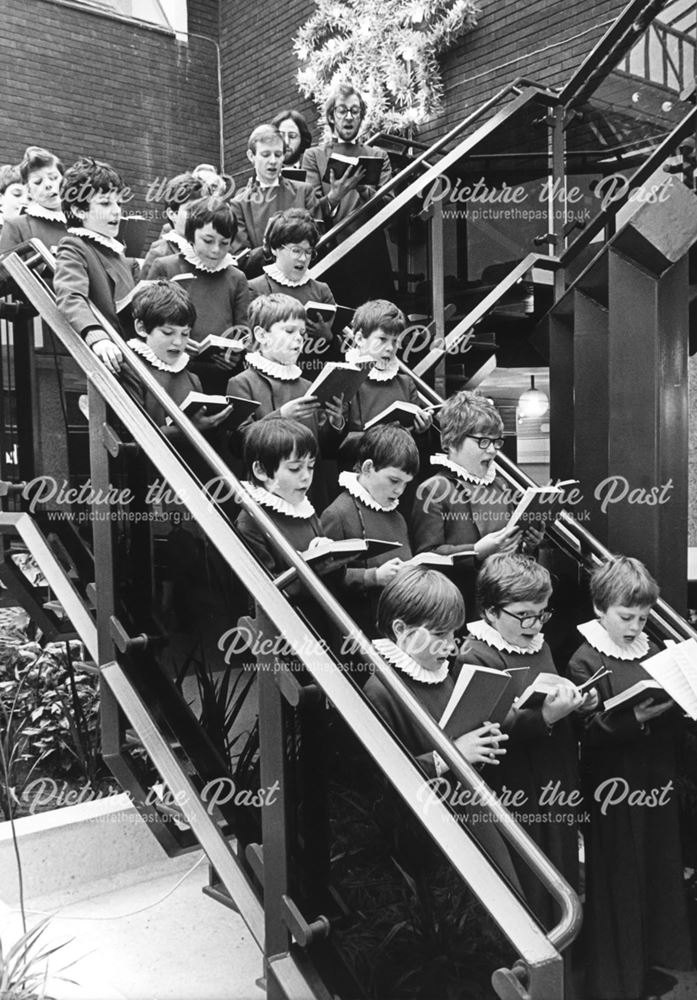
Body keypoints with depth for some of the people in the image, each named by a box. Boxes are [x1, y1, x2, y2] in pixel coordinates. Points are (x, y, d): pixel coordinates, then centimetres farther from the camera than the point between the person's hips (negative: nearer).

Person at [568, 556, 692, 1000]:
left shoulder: (654, 653, 6)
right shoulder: (586, 661, -11)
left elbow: (675, 726, 11)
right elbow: (590, 732, -17)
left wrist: (675, 706, -9)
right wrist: (636, 717, -28)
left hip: (658, 786, 6)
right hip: (614, 793, -6)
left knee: (660, 875, 15)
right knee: (618, 884, 5)